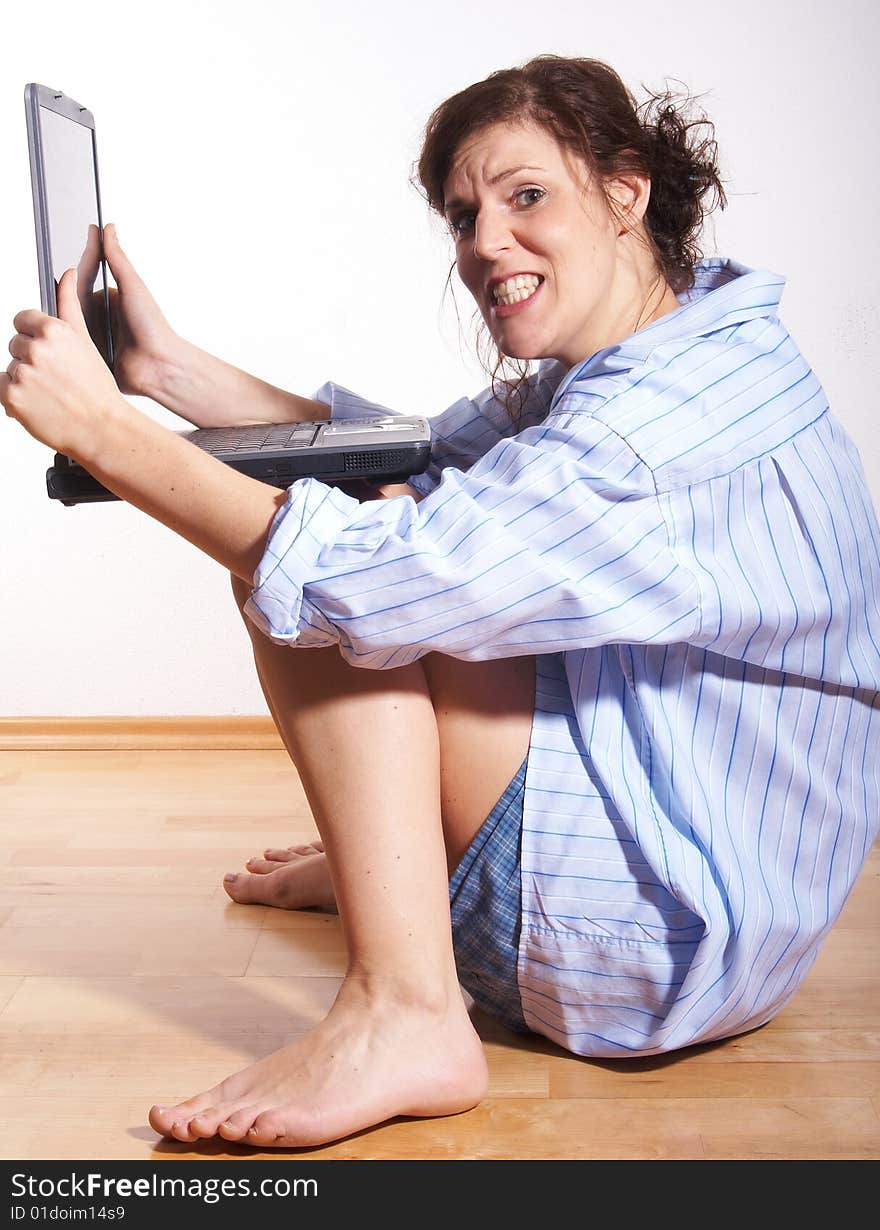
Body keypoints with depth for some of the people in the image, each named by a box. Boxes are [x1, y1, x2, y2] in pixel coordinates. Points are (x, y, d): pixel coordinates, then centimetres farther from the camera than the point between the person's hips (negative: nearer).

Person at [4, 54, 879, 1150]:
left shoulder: (675, 418, -25)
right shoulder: (616, 368, 6)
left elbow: (372, 572, -31)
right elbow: (408, 459, 11)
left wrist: (101, 427, -23)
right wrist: (169, 369, 3)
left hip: (674, 955, -10)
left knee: (321, 569, -15)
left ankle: (403, 1015, -20)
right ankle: (385, 857, 31)